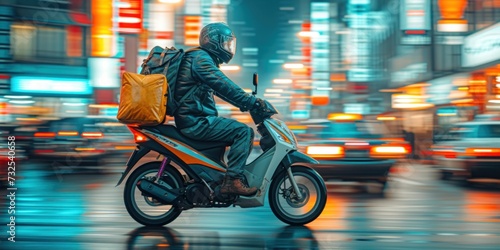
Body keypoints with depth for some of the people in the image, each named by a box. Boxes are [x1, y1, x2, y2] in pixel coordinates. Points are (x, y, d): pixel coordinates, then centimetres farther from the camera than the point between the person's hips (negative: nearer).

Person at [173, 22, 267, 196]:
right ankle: (232, 180, -17)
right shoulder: (200, 58, -12)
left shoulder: (202, 58, 21)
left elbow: (221, 89, 24)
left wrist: (246, 103, 16)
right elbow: (225, 87, -22)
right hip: (195, 121, -11)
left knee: (244, 132, 13)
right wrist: (253, 102, -20)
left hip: (195, 119, 11)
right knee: (243, 131, -16)